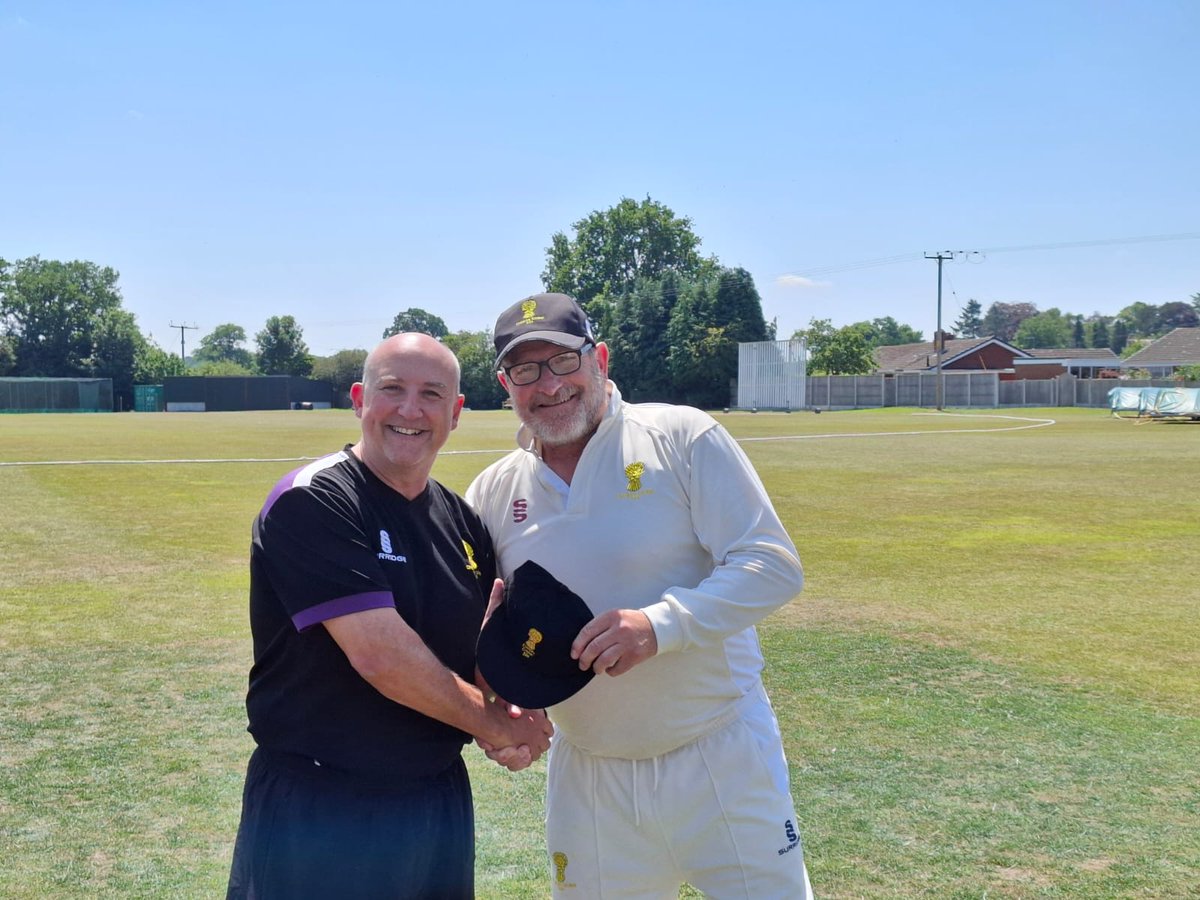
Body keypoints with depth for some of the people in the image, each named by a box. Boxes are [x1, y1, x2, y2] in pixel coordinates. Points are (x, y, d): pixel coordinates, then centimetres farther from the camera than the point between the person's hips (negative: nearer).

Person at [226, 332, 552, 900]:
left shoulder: (461, 520, 6)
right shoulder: (312, 502, -16)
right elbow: (379, 654, -23)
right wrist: (492, 723, -11)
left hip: (441, 796, 7)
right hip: (317, 808, -6)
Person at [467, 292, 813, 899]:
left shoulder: (683, 438, -8)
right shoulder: (493, 492, 4)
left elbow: (773, 566, -13)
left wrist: (661, 624, -27)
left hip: (722, 758, -3)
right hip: (585, 774, 3)